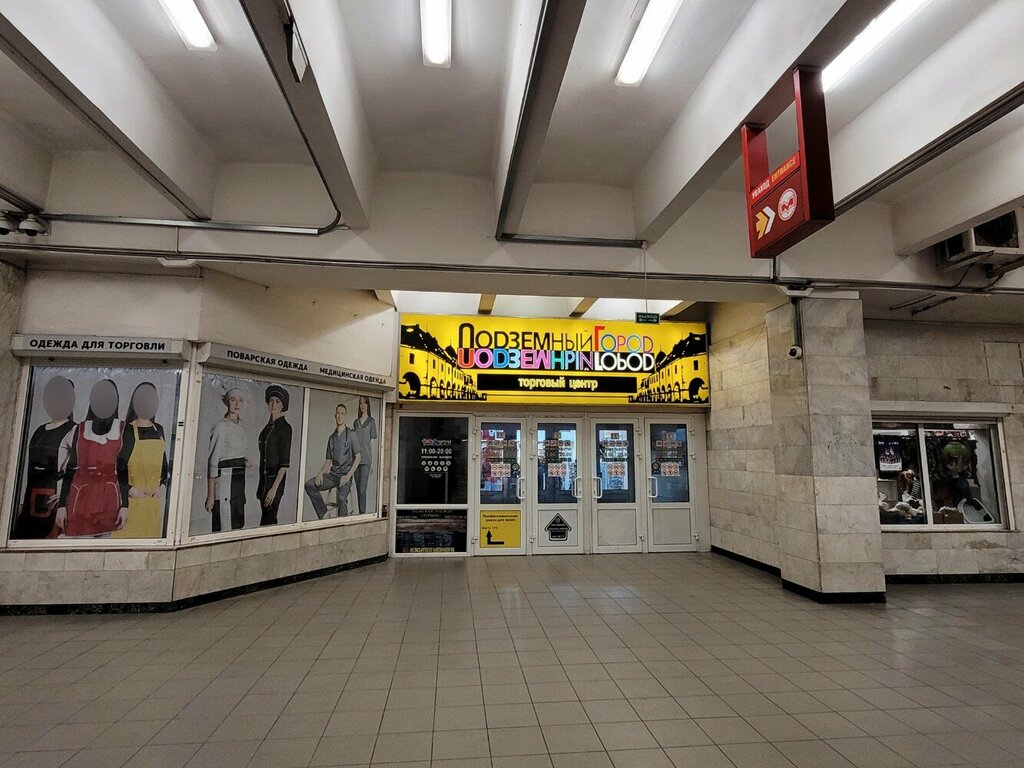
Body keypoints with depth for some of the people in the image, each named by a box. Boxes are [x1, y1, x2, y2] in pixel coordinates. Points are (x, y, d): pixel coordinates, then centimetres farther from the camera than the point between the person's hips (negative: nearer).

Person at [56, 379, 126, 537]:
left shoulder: (124, 430, 2)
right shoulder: (78, 430, 8)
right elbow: (69, 470, 8)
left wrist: (125, 505, -7)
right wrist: (62, 505, 3)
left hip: (110, 498, -1)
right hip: (80, 497, 1)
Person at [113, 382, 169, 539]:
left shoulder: (159, 430, 8)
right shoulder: (126, 430, -7)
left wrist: (163, 484, -1)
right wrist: (128, 489, -16)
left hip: (154, 496, 5)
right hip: (130, 495, -5)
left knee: (151, 532, 10)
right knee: (127, 532, -1)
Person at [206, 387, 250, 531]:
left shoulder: (241, 427, 12)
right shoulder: (220, 427, -9)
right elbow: (213, 462, -12)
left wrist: (244, 461, 4)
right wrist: (211, 495, -15)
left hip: (239, 480, 7)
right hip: (224, 480, -7)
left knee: (238, 525, 9)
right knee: (221, 527, -5)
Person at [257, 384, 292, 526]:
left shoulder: (284, 427, -10)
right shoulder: (268, 426, 13)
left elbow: (284, 463, -14)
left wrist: (274, 488, -18)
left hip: (275, 479, -8)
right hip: (264, 479, 8)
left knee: (267, 521, -8)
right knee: (270, 519, 12)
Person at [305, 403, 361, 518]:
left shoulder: (351, 434, 1)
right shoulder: (332, 437, 15)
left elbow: (358, 457, -2)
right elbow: (328, 461, 17)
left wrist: (348, 475, -12)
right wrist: (320, 473, -2)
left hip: (345, 473, -5)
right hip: (332, 473, 6)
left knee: (341, 498, -30)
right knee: (310, 485, -14)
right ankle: (323, 515, -3)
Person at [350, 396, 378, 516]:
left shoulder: (371, 421, 1)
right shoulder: (355, 422, 14)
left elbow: (372, 442, 0)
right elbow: (353, 442, 16)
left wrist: (372, 461, -3)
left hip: (366, 459, -5)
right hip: (356, 459, 5)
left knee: (362, 490, -11)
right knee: (358, 489, 9)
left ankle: (363, 513, -8)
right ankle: (360, 514, 16)